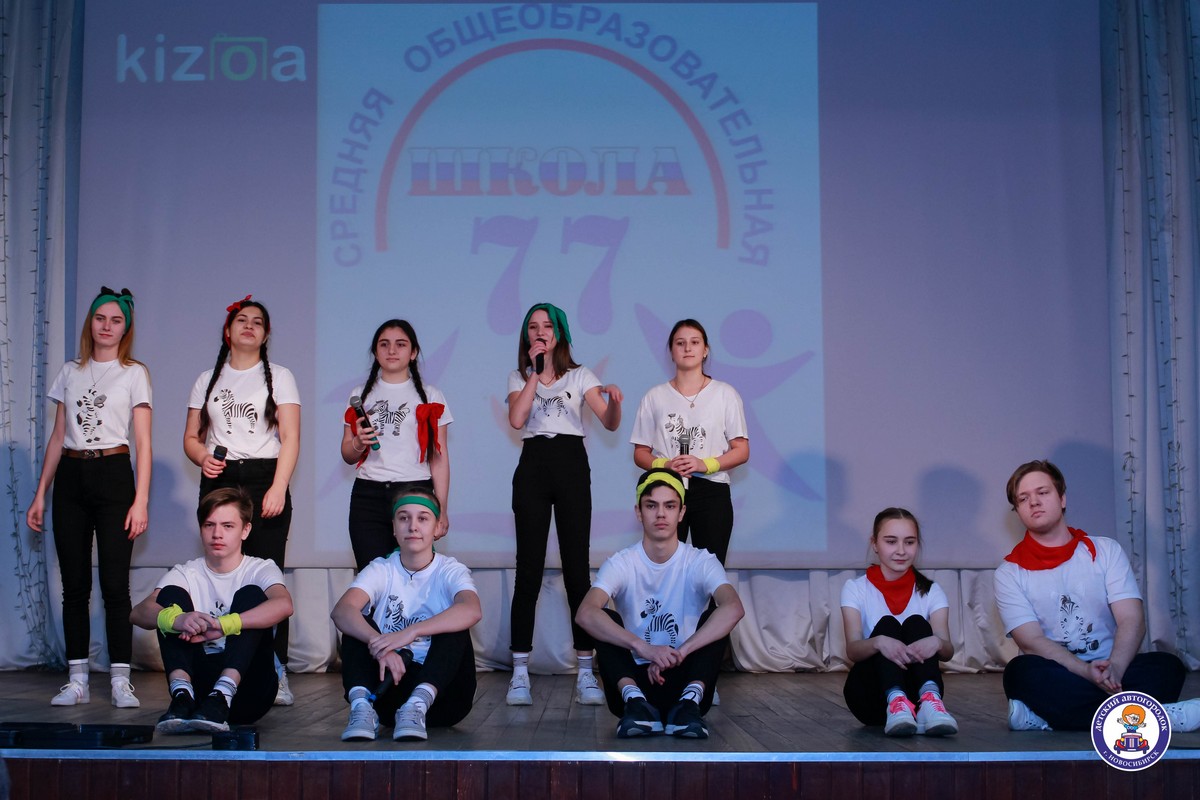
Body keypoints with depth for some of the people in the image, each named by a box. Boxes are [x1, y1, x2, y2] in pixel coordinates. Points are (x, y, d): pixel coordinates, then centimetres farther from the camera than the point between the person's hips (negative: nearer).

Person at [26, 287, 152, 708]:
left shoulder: (134, 373, 4)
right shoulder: (70, 373, 14)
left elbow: (143, 443, -2)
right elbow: (57, 437, 15)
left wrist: (141, 500, -11)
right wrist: (40, 494, 9)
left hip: (113, 474, -4)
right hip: (70, 476, 4)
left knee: (114, 584, -7)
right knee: (74, 584, 4)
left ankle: (121, 681, -2)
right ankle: (77, 680, 9)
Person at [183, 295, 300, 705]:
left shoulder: (278, 377, 9)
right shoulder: (208, 379, 18)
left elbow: (290, 438, -2)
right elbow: (191, 437, 17)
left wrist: (278, 488, -14)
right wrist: (203, 458, -7)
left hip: (265, 479, -2)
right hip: (219, 481, 3)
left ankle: (275, 673, -8)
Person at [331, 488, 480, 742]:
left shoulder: (450, 571, -3)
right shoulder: (381, 570, 2)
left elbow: (472, 611, -29)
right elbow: (341, 611, -20)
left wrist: (411, 632, -41)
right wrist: (379, 645, -40)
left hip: (442, 690, -2)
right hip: (391, 682, 2)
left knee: (455, 624, -25)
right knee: (358, 623, -16)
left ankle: (418, 705, -39)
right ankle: (362, 706, -35)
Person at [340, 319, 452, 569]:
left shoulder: (430, 397, 9)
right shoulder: (360, 396, 15)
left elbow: (439, 457, 5)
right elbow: (347, 456, 18)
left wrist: (441, 509, -3)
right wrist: (359, 443, -6)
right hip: (368, 495, 2)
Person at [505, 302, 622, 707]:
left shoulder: (580, 375, 11)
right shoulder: (519, 377, 14)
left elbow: (610, 423, -1)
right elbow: (516, 419, -7)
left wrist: (614, 402, -23)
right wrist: (536, 371, -4)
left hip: (571, 465, 0)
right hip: (532, 466, 1)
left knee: (577, 567, -4)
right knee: (529, 570, -2)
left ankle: (586, 674, 0)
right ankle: (520, 674, 0)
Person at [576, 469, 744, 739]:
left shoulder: (701, 562, -5)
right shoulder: (621, 563, -5)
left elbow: (734, 608, -27)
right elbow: (585, 613, -26)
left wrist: (679, 653, -37)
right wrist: (644, 648, -40)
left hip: (685, 677, 0)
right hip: (636, 679, 0)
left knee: (717, 617, -21)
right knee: (602, 619, -21)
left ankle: (690, 701, -36)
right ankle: (635, 701, -37)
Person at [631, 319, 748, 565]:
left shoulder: (725, 394, 7)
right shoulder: (655, 397, 10)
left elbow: (742, 451, 3)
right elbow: (640, 453, 10)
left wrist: (705, 464, -14)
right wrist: (664, 465, -12)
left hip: (711, 491, 0)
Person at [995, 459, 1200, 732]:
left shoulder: (1105, 550, 8)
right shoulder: (1009, 573, 3)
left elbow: (1132, 620, -4)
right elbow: (1032, 641, -9)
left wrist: (1113, 669, -26)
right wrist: (1089, 672, -27)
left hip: (1110, 670, 2)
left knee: (1167, 666, -27)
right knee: (1021, 671, -35)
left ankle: (1045, 718, -35)